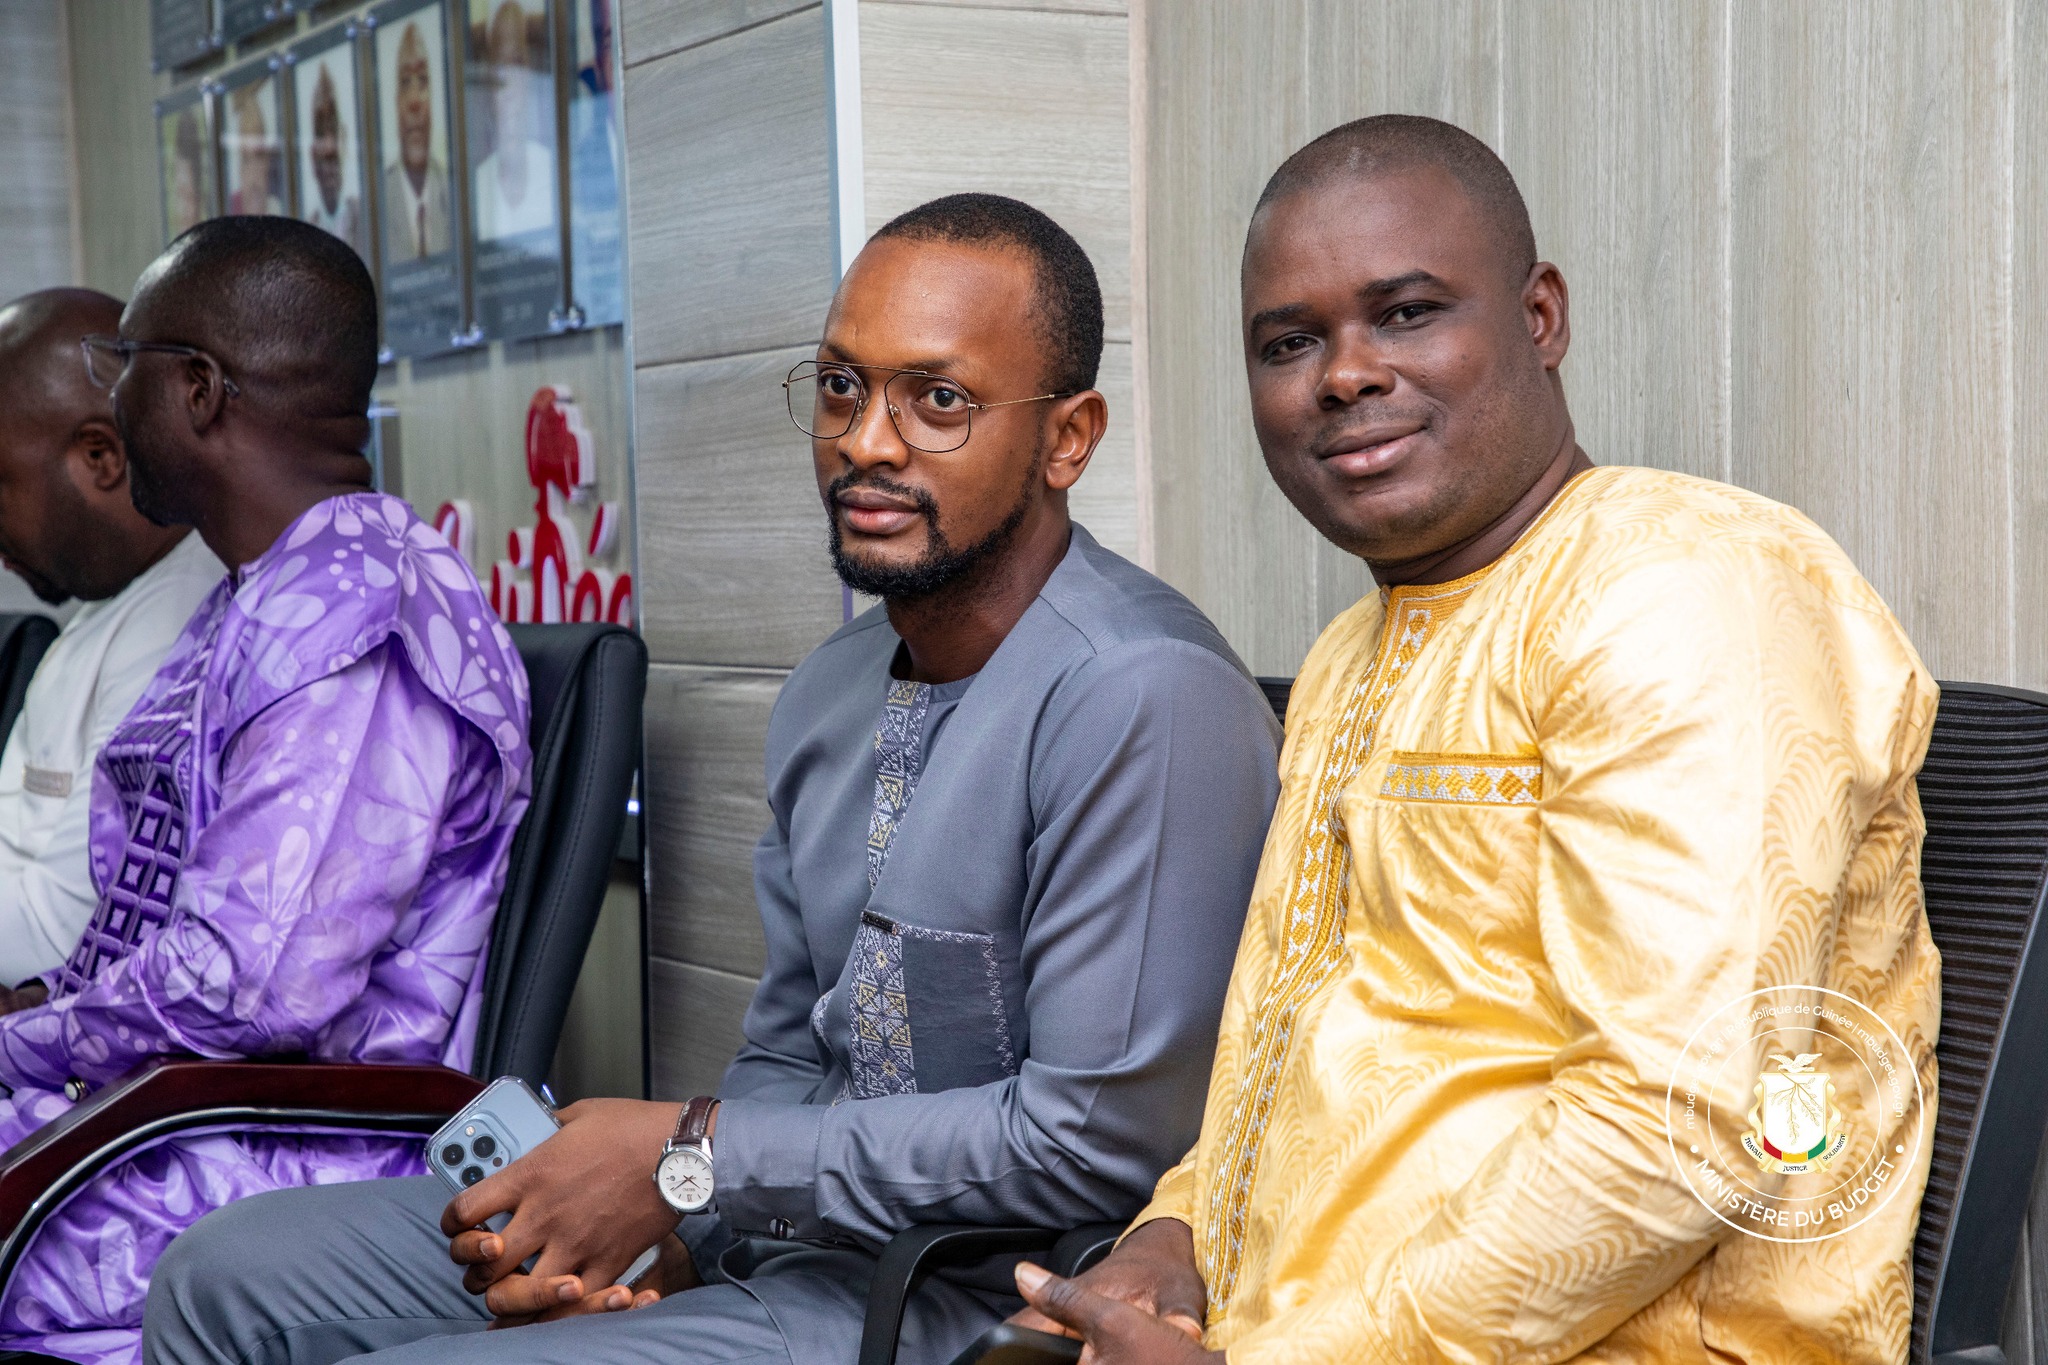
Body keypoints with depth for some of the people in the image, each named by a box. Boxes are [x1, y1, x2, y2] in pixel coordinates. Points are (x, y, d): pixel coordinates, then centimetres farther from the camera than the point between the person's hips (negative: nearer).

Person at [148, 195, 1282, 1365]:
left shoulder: (1143, 698, -19)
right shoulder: (832, 693, 11)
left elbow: (1097, 1143, -22)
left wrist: (690, 1158, -16)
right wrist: (655, 1239, -5)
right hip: (774, 1238, 9)